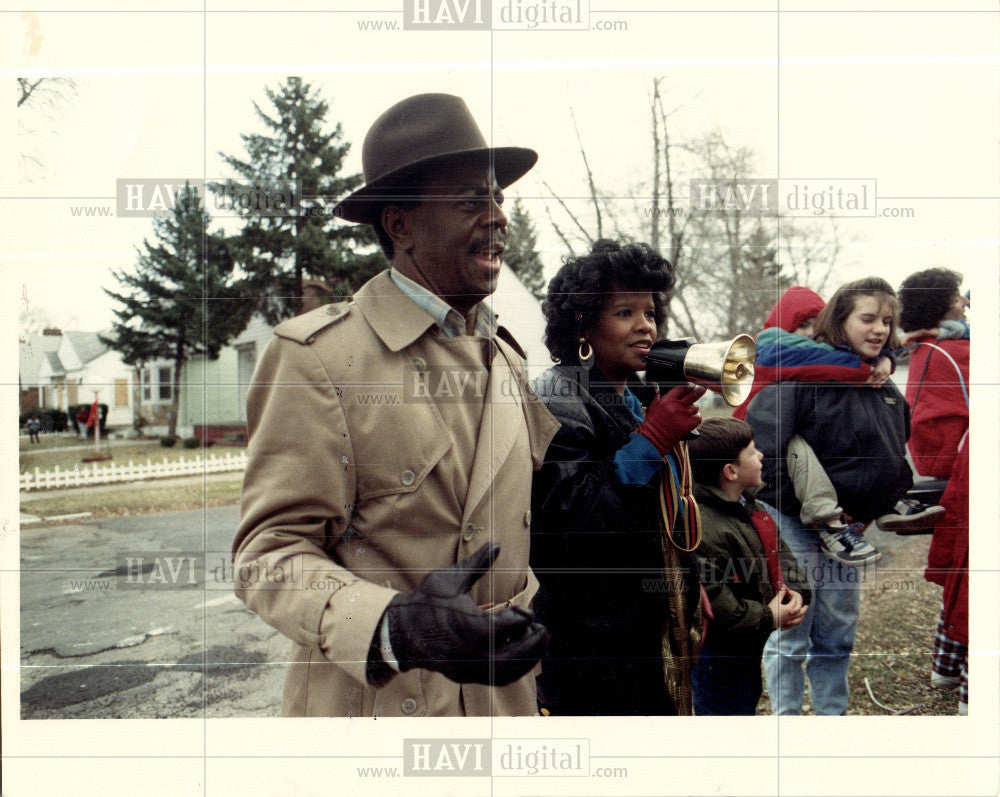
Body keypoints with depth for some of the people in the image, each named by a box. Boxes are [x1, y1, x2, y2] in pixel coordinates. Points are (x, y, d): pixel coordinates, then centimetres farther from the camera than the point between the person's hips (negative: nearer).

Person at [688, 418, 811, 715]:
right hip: (717, 655, -10)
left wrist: (795, 589, -5)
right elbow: (709, 602, -32)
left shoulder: (746, 504, 3)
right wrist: (768, 618, -22)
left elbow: (778, 550, 13)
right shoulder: (703, 530, -30)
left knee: (748, 700, 27)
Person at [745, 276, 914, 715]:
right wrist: (798, 505, -19)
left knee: (838, 636, 17)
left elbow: (898, 452, 23)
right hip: (796, 527, -7)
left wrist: (886, 500, 11)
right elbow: (757, 442, -22)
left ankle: (832, 716, 31)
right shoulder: (806, 371, -16)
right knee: (790, 635, 3)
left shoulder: (885, 386, 8)